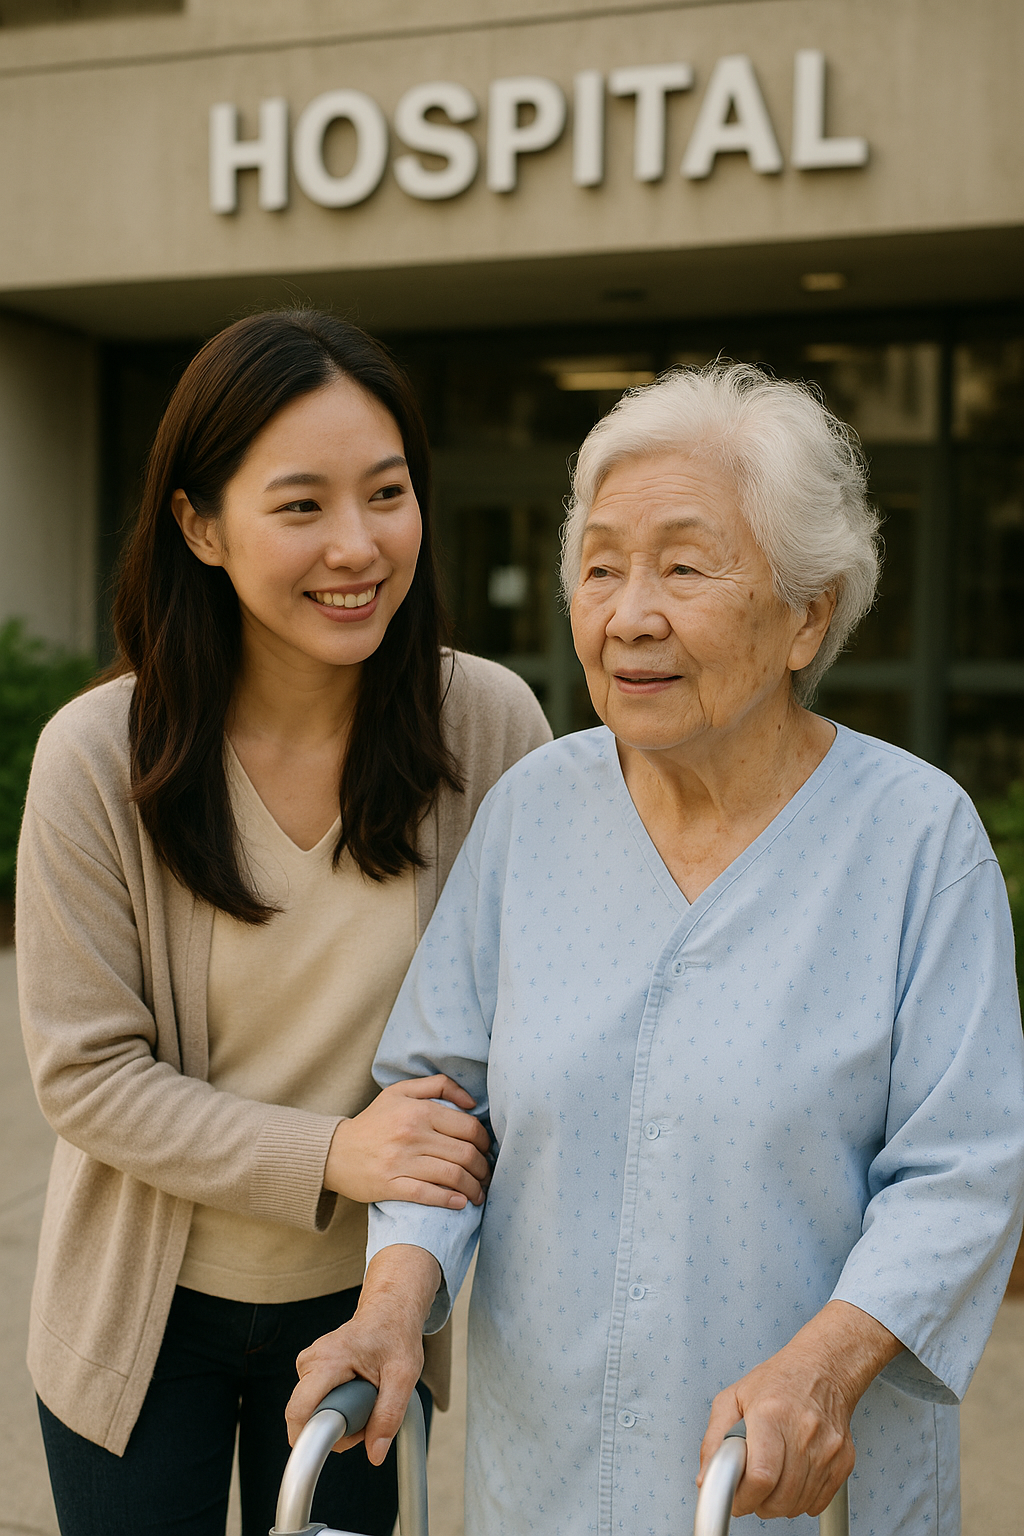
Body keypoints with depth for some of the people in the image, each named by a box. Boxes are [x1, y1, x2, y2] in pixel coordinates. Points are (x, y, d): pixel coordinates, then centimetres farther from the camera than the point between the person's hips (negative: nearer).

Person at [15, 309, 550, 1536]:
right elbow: (85, 1070, -14)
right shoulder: (99, 757, -18)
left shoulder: (490, 724, -15)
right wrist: (329, 1155, -26)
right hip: (145, 1308, -1)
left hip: (362, 1299, 1)